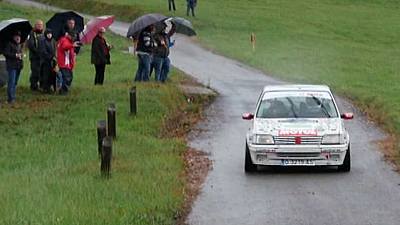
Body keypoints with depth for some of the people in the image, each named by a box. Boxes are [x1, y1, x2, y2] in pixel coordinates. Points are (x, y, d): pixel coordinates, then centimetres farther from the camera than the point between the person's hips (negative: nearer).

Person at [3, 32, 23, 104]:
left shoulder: (19, 45, 18)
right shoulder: (9, 44, -8)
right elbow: (5, 53, -15)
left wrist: (21, 55, 5)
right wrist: (15, 55, -18)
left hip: (18, 66, 8)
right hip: (11, 66, -8)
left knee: (15, 82, 12)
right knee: (11, 82, -12)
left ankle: (13, 97, 19)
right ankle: (10, 98, -12)